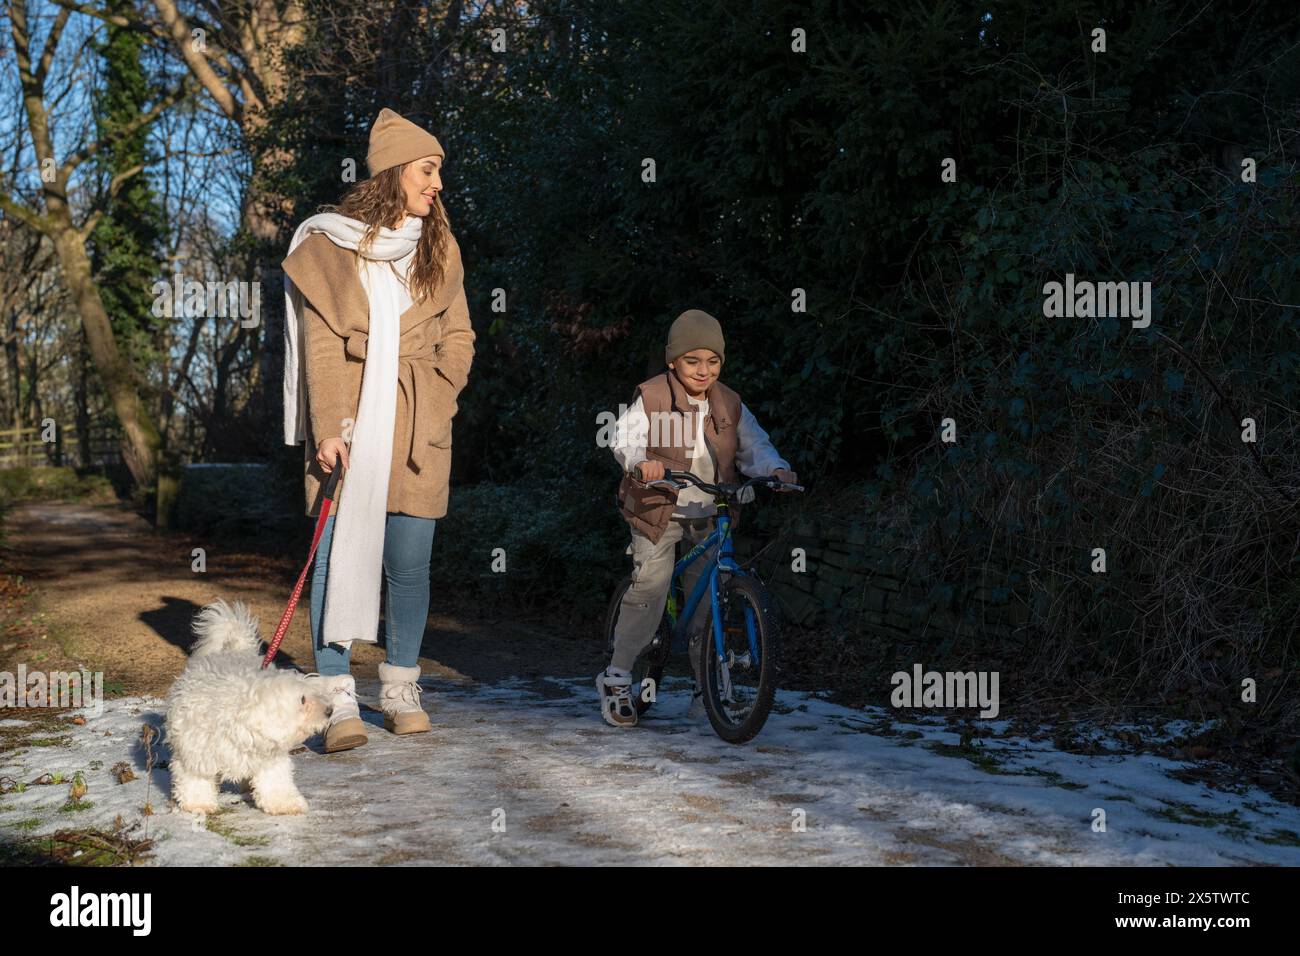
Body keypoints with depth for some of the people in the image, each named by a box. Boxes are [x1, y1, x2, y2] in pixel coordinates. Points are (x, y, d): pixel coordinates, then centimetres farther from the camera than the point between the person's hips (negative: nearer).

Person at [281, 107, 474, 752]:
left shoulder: (439, 248, 12)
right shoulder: (327, 245, 1)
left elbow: (457, 337, 13)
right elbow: (320, 345, -3)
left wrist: (434, 403, -2)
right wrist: (329, 428, -12)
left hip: (416, 424, 3)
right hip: (346, 416, -3)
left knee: (410, 561, 2)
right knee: (339, 553, -7)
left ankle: (401, 687, 18)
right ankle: (338, 700, -4)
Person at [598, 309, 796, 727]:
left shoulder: (729, 405, 4)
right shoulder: (652, 397, -8)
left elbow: (754, 447, 4)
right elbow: (625, 438, -18)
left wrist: (776, 469, -17)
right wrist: (641, 462, -40)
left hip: (709, 517, 4)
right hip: (660, 511, -4)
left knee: (709, 595, 3)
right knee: (650, 585, -17)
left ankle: (708, 685, 16)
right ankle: (617, 677, -5)